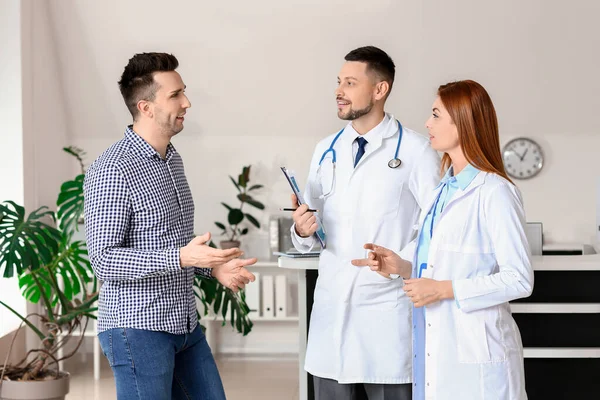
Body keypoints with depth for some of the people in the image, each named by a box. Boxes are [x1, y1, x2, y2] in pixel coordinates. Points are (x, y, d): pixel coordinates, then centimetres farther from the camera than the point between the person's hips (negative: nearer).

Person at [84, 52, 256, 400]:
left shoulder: (173, 160, 12)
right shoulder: (112, 171, -16)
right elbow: (104, 260, -20)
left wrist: (213, 265, 5)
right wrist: (181, 258, -29)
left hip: (185, 326, 9)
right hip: (138, 330, -8)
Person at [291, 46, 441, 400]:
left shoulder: (415, 151, -5)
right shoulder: (326, 151, 12)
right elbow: (311, 236, 15)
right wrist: (303, 230, -6)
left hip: (388, 310, -5)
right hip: (331, 308, 5)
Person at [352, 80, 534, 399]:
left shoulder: (494, 192, -13)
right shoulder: (444, 190, 13)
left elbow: (519, 280, -16)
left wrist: (443, 289, -17)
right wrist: (403, 266, 3)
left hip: (474, 350, -8)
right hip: (436, 344, 8)